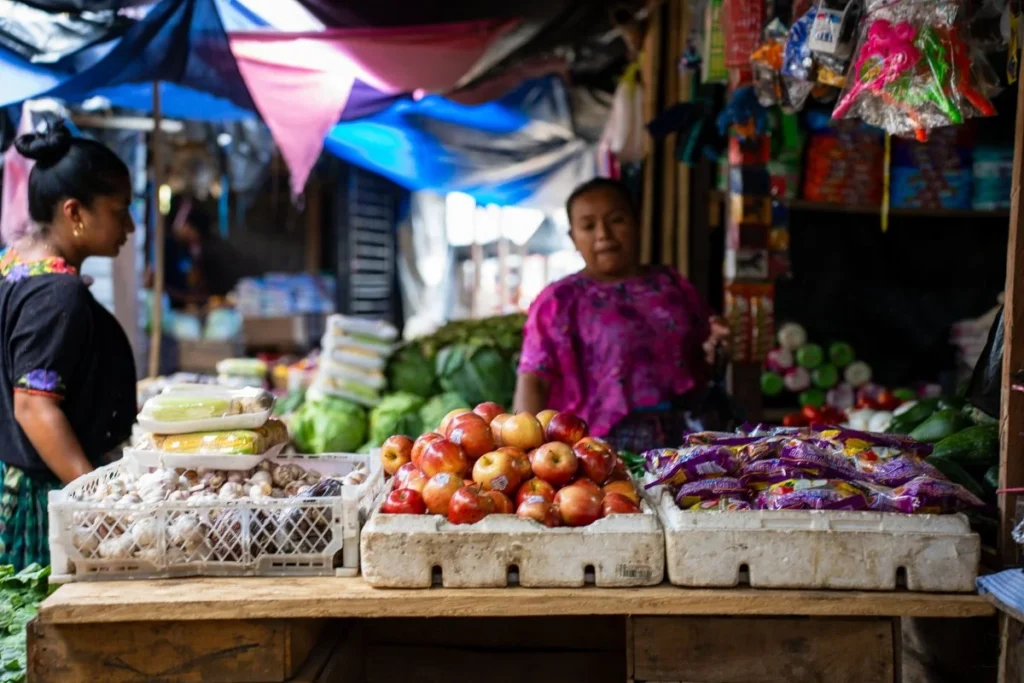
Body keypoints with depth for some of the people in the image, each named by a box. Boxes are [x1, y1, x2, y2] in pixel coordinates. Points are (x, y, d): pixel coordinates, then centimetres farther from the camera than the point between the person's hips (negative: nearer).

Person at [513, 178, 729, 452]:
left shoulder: (672, 285, 17)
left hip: (681, 442, 4)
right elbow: (533, 382, -2)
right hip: (602, 451, -4)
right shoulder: (560, 300, 5)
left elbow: (699, 363, 28)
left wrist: (714, 349, 7)